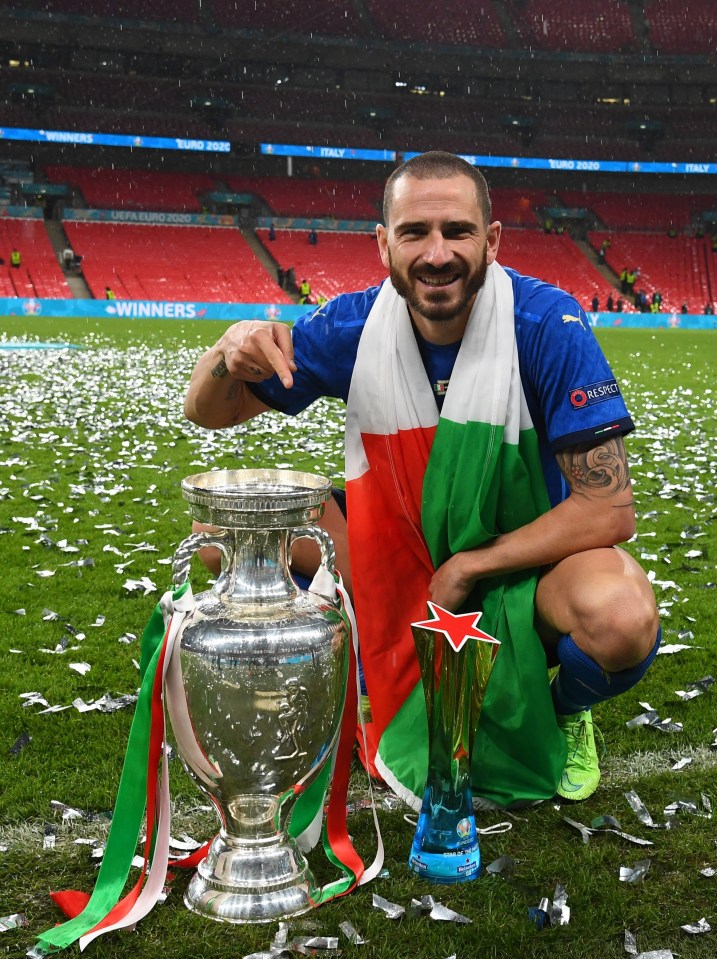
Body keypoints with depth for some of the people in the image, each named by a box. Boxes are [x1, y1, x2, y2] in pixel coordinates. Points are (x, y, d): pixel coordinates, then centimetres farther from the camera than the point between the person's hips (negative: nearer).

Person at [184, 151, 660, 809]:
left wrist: (467, 567, -21)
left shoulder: (547, 323, -22)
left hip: (529, 557, -3)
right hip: (398, 549, 3)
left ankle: (565, 712, 3)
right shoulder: (354, 326, -12)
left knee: (621, 619, -37)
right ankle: (362, 668, 9)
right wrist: (230, 352, -28)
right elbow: (208, 412, -4)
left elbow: (608, 511, -23)